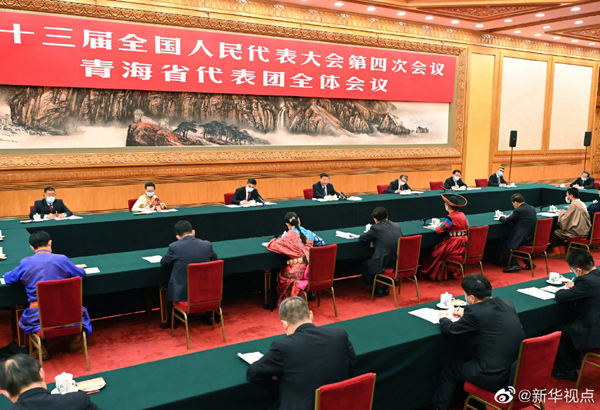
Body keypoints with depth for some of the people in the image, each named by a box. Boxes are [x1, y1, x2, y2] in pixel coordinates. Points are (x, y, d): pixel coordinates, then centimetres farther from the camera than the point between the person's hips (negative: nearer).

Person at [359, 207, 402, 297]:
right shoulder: (397, 226, 8)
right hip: (398, 264, 7)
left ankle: (377, 289, 18)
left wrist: (372, 240, 19)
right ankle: (386, 288, 31)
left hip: (383, 264, -7)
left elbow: (361, 238, -1)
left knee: (363, 266, 19)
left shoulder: (376, 228, -9)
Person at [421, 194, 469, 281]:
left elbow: (438, 230, -17)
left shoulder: (450, 218, -16)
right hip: (464, 245, 8)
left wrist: (439, 225, 7)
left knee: (435, 253, 5)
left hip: (454, 246, -8)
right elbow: (467, 228, 16)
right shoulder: (463, 215, 6)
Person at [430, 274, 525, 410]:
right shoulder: (507, 304, 2)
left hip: (495, 377, -7)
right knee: (469, 359, 31)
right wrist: (466, 314, 29)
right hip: (520, 371, 7)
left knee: (450, 368, 18)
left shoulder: (474, 311, -19)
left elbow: (450, 329, -3)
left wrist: (443, 317, 17)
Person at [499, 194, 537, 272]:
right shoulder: (532, 208, 10)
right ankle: (528, 262, 28)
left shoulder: (518, 210, -15)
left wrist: (501, 217, 15)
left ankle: (513, 264, -2)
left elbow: (505, 222, -6)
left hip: (524, 241, -9)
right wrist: (511, 216, 17)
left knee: (502, 245, 4)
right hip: (533, 239, 9)